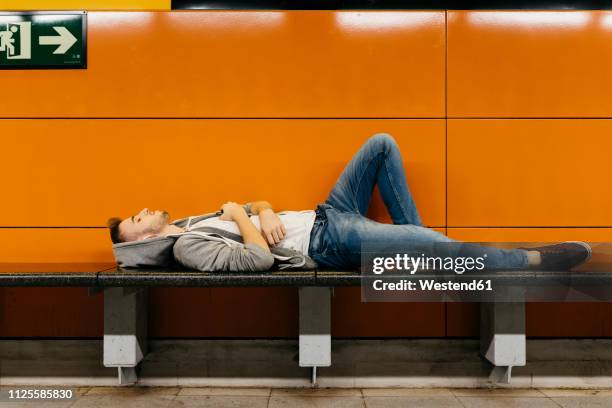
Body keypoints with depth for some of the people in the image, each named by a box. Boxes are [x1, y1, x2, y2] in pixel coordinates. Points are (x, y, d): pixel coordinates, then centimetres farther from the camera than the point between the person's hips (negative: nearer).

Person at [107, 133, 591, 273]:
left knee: (383, 144, 4)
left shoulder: (195, 219, 16)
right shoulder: (188, 246, -11)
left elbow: (257, 203, 18)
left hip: (323, 215, 9)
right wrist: (240, 215, -12)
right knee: (440, 244, -21)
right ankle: (536, 258, 1)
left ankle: (412, 237, 9)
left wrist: (264, 210, -5)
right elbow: (261, 258, -25)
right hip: (325, 242, -9)